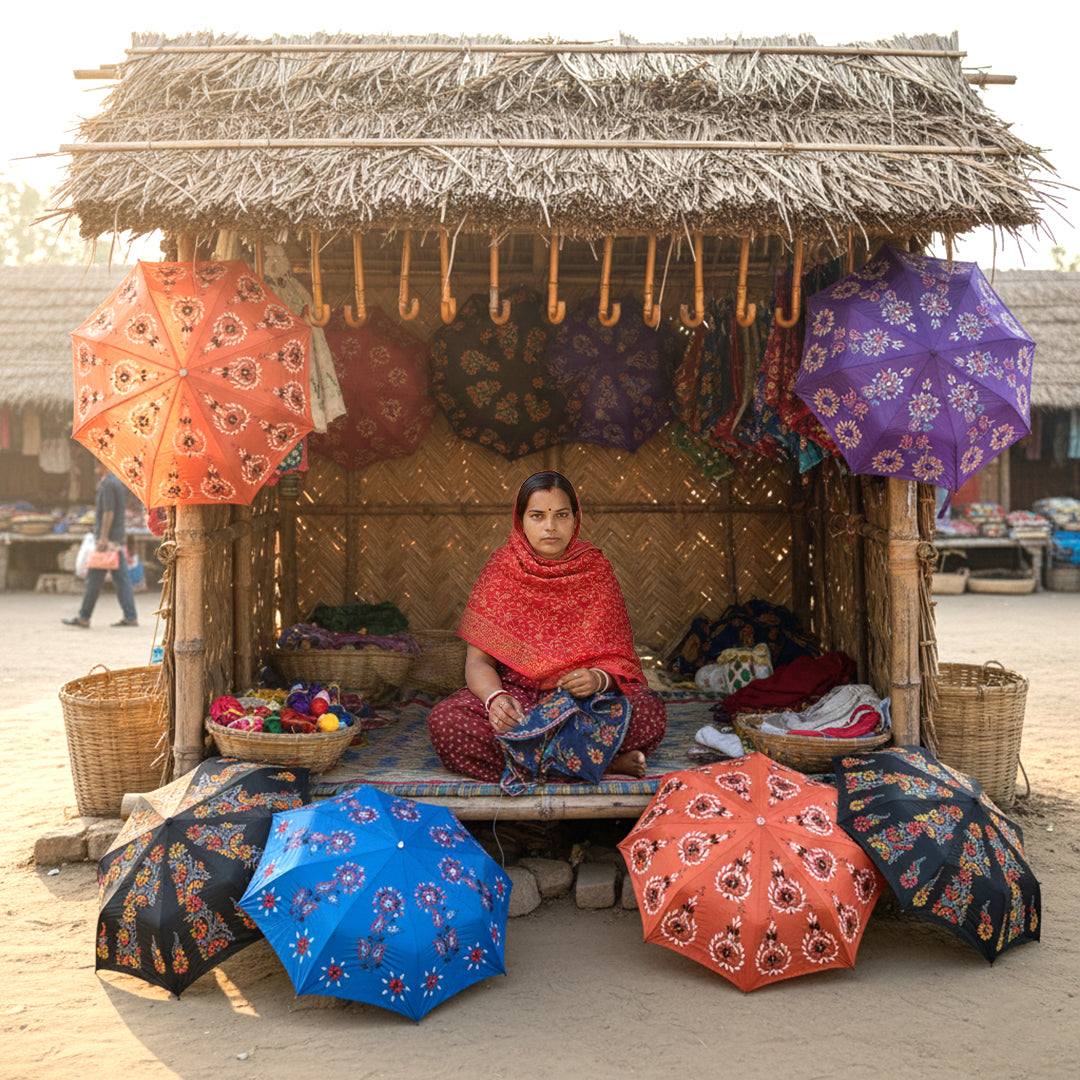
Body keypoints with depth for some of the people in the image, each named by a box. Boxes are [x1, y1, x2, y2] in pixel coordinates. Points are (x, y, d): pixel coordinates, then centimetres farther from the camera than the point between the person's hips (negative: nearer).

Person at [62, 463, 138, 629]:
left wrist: (103, 538, -20)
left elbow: (109, 512, -19)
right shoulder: (119, 481, 16)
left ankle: (84, 618, 4)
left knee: (94, 578, -2)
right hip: (119, 538, 9)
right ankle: (131, 617, 2)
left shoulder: (108, 484, -12)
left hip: (108, 539, -9)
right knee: (121, 578, 5)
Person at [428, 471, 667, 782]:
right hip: (515, 694, 1)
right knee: (444, 720, -31)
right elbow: (478, 662, -3)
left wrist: (599, 678, -24)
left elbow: (619, 658, 1)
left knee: (651, 709, -29)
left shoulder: (594, 568, 3)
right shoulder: (500, 570, 2)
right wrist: (495, 697, -26)